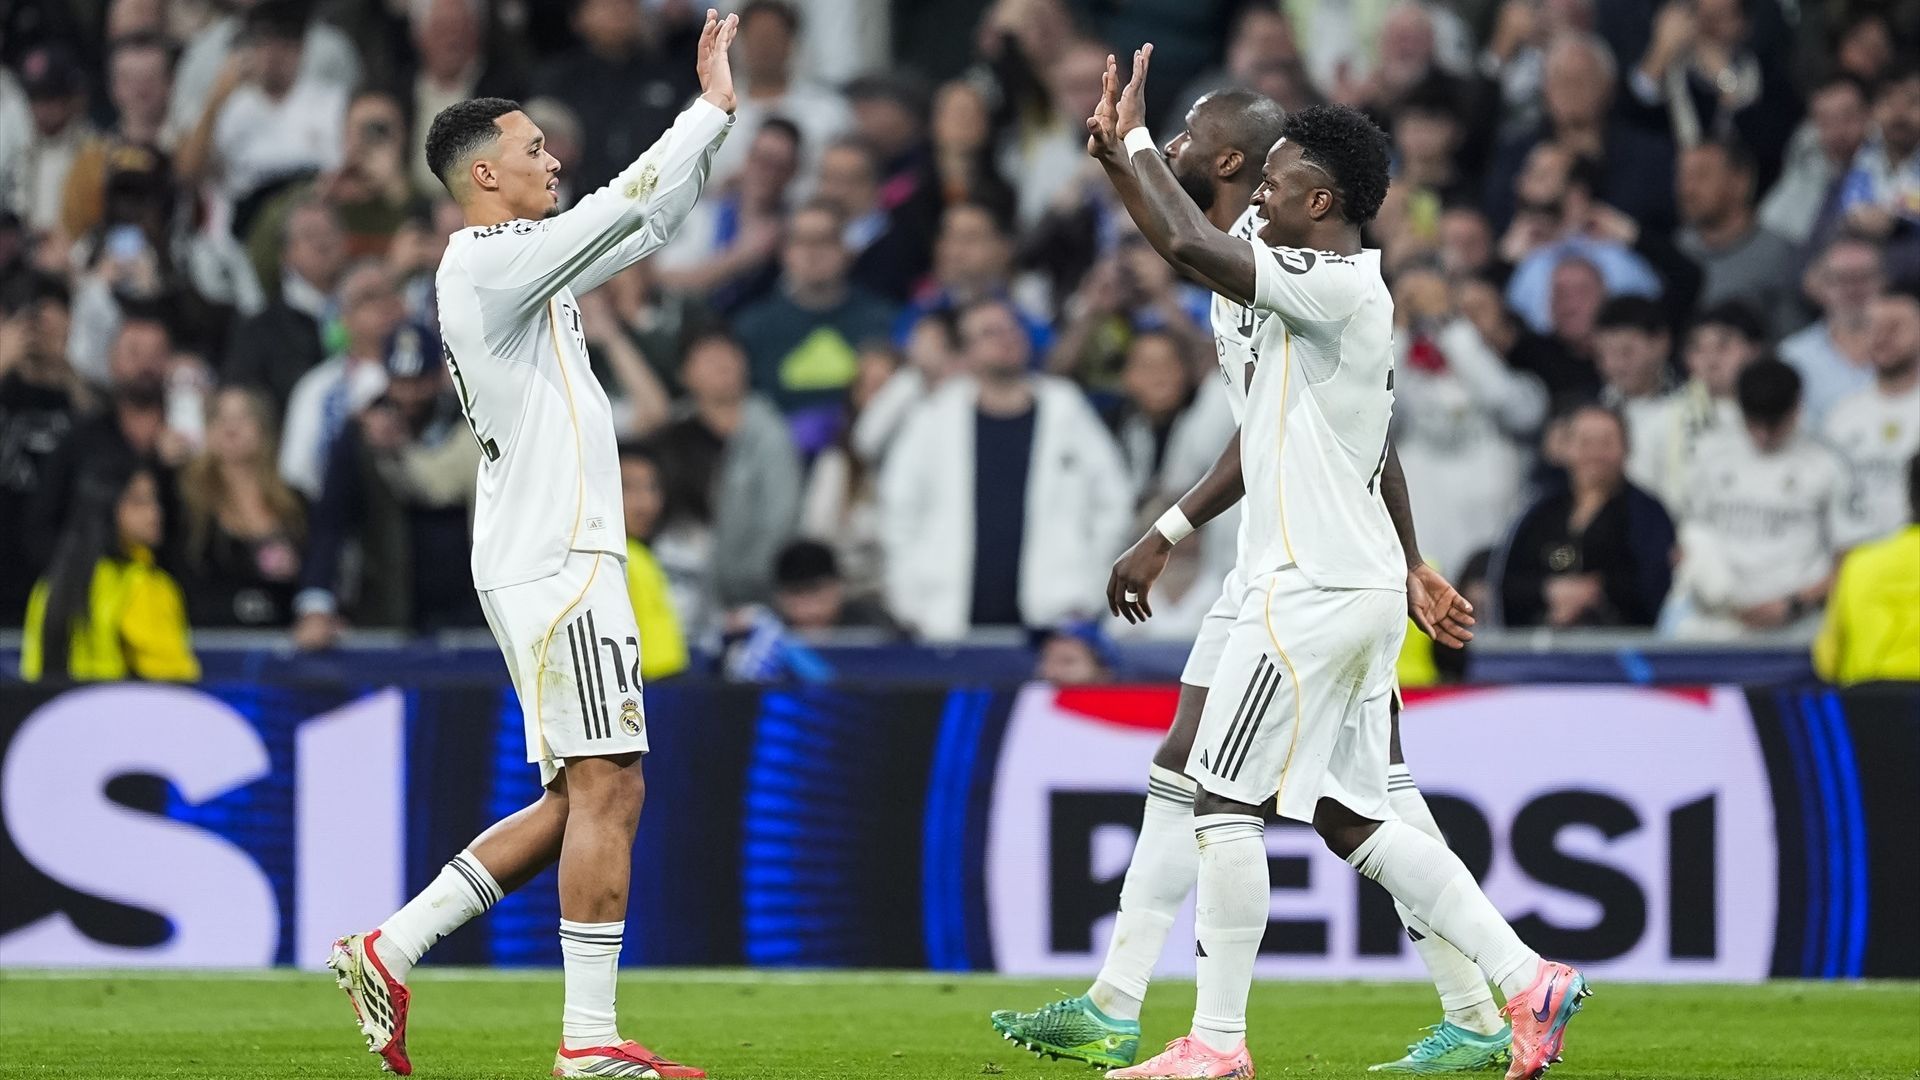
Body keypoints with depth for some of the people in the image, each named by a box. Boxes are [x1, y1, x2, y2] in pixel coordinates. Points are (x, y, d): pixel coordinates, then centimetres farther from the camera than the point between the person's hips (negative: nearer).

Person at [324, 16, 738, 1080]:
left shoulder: (521, 264, 20)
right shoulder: (486, 260, -9)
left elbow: (643, 224, 27)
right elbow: (622, 210, -14)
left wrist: (711, 114, 21)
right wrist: (710, 107, -5)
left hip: (555, 561, 10)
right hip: (556, 561, -10)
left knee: (579, 801, 11)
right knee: (606, 788, -11)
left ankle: (389, 951, 10)